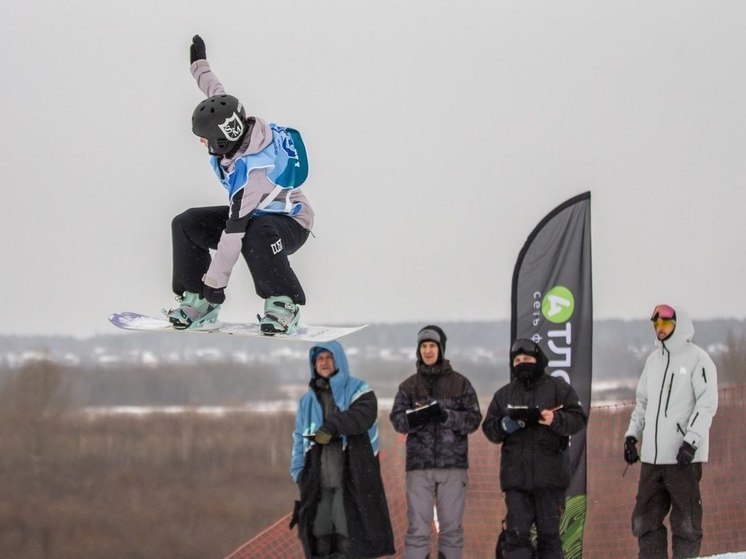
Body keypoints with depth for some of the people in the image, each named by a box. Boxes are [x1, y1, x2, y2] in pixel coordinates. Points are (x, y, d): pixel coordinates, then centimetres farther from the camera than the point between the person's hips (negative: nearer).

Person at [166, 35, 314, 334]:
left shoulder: (250, 173, -37)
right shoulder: (238, 126, -15)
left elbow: (234, 231, -36)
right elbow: (217, 93, 7)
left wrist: (214, 281, -34)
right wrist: (199, 65, 24)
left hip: (291, 225, -9)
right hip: (255, 213, 9)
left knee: (256, 235, -44)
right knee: (186, 224, -4)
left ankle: (283, 305, -28)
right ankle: (196, 301, 0)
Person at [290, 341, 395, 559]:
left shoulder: (357, 390, 3)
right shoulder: (308, 401, 18)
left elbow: (364, 414, -17)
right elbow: (300, 439, 17)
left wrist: (332, 426, -30)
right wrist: (299, 474, 5)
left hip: (352, 477, -5)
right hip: (318, 481, 5)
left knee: (349, 535, -11)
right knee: (320, 539, 2)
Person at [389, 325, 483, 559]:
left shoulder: (460, 383, 6)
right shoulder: (409, 386, 10)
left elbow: (473, 419, 0)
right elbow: (397, 419, 2)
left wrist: (448, 416, -18)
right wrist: (415, 419, -20)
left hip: (453, 463, 0)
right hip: (419, 463, 0)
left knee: (452, 527, 4)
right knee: (418, 529, -3)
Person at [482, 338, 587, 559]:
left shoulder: (558, 388, 4)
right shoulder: (504, 394, 16)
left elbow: (579, 418, -5)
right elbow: (489, 429, 11)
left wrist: (555, 420, -24)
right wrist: (505, 424, -11)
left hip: (549, 474, -2)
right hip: (516, 476, 2)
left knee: (549, 533, 4)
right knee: (516, 533, -4)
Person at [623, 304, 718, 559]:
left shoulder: (697, 359, -4)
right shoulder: (654, 360, 18)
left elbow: (707, 403, -11)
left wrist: (691, 441, -19)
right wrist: (632, 434, 13)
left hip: (683, 455, -7)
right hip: (652, 455, 7)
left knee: (686, 519, -4)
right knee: (645, 519, 6)